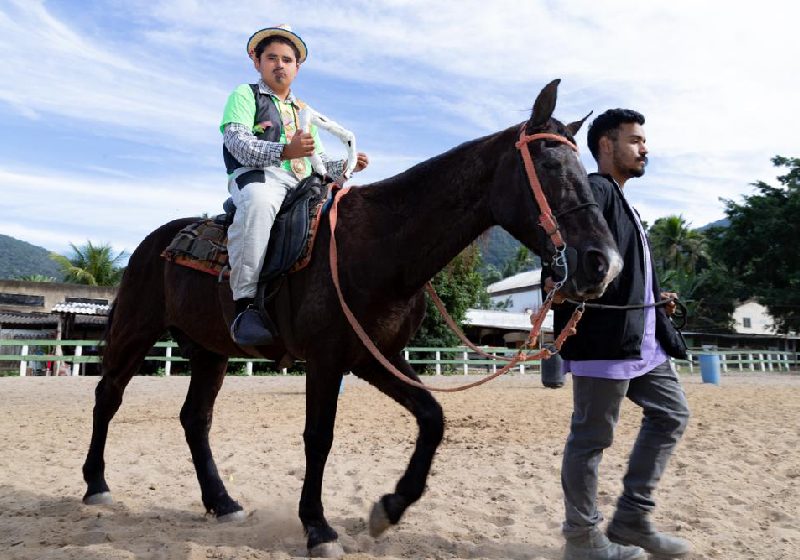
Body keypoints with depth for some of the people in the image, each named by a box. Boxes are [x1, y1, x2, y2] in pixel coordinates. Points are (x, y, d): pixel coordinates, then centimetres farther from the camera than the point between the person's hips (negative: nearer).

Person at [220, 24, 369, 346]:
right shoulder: (245, 94, 13)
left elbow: (321, 163, 31)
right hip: (256, 176, -6)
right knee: (259, 201, -41)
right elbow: (238, 143, -6)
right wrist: (285, 151, -22)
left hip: (302, 185, 7)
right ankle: (245, 303, -39)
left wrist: (346, 166, 8)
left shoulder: (303, 112, 32)